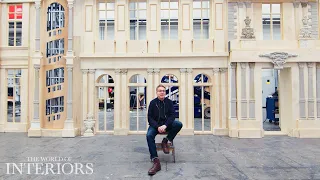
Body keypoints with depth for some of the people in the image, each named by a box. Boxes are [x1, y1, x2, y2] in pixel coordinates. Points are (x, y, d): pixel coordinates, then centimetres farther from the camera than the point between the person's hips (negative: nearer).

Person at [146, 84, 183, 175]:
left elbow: (172, 115, -4)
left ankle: (165, 141, -7)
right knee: (149, 136, -30)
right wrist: (157, 127, -20)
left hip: (167, 124, 1)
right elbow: (150, 118, -3)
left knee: (179, 124, -26)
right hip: (155, 125, -1)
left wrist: (165, 125, -21)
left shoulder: (169, 102, 2)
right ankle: (156, 162, -32)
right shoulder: (153, 103, -1)